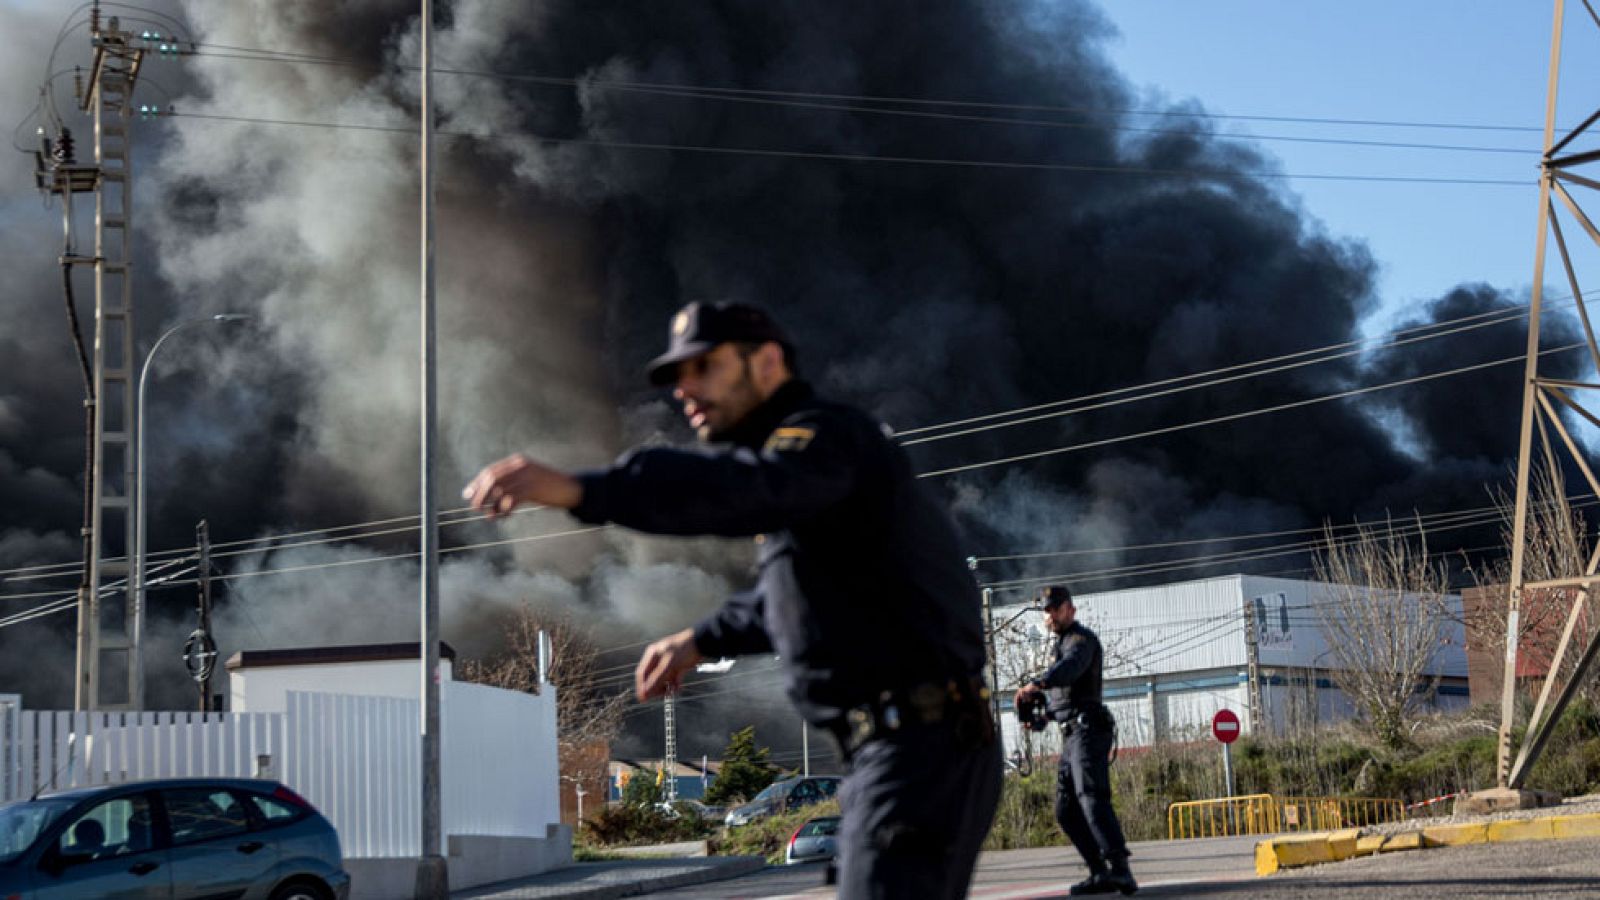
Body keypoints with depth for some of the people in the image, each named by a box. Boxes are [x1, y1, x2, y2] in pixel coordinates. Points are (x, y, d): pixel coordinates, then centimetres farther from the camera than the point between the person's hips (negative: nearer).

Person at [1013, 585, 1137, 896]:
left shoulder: (1082, 639, -5)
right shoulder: (1063, 644, 26)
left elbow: (1069, 667, -28)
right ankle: (1100, 873, 10)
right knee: (1066, 809, 8)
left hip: (1088, 730, -10)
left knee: (1092, 798, -24)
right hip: (1071, 736, 10)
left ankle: (1120, 871, -35)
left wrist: (1036, 684, -45)